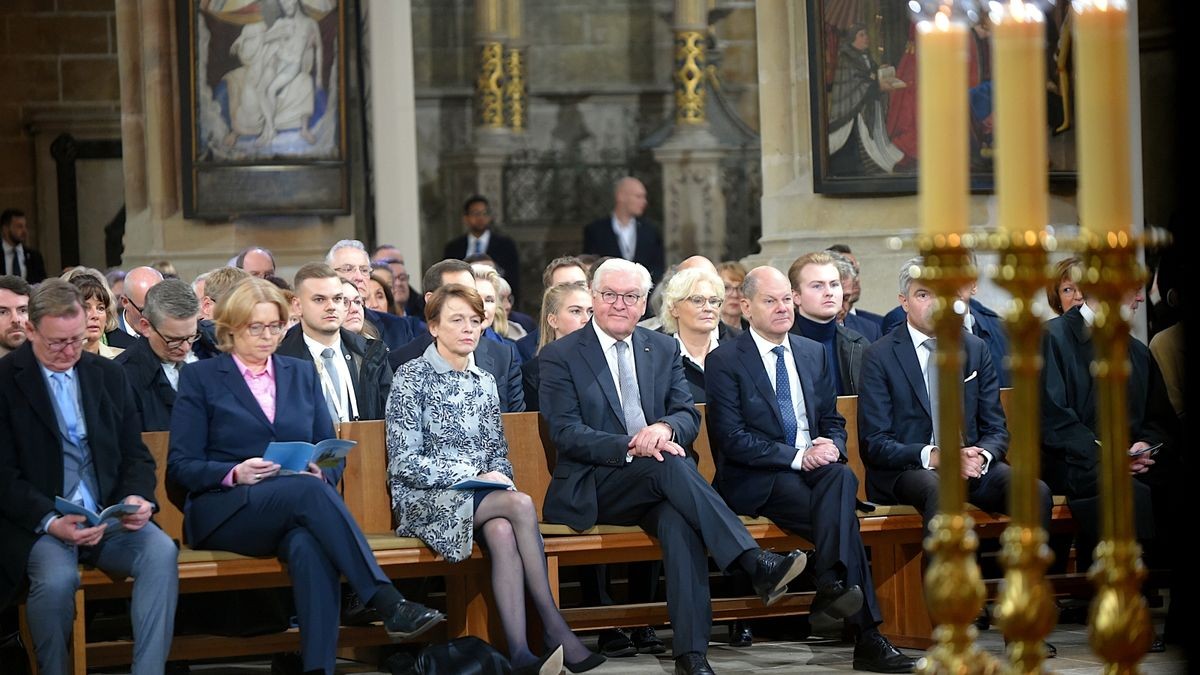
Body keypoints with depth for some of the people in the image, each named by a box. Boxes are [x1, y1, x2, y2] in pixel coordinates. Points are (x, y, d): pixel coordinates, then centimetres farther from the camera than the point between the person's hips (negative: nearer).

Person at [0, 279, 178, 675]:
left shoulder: (110, 376, 14)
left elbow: (136, 456, 16)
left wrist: (136, 499, -8)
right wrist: (51, 522, -21)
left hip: (110, 517, 4)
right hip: (38, 522, -4)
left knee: (161, 552, -27)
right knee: (57, 577, -35)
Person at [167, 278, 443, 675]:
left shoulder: (302, 375, 21)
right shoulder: (200, 378, 9)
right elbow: (181, 466, 2)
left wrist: (321, 473, -7)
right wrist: (235, 474, -17)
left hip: (293, 509, 3)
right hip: (225, 513, -3)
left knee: (311, 545, -37)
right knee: (307, 492, -36)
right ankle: (388, 604, -45)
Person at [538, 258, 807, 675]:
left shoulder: (664, 349, 16)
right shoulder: (560, 356, 3)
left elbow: (689, 417, 9)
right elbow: (565, 433, -8)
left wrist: (664, 428, -17)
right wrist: (629, 448, -23)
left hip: (656, 484, 3)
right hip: (593, 491, -3)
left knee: (679, 521, -33)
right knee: (668, 464, -33)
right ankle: (756, 565, -41)